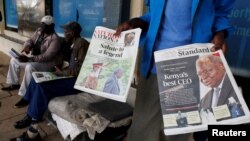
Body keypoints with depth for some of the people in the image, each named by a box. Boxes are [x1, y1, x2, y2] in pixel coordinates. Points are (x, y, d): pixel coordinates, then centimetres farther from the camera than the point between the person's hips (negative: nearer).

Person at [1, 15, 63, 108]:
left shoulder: (54, 39, -24)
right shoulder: (39, 31, 2)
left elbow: (47, 57, -29)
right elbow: (31, 40, 14)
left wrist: (28, 59, -32)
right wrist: (27, 45, -12)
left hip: (47, 63, -9)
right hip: (35, 58, 10)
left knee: (29, 67, -36)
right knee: (14, 60, 12)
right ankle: (14, 84, 27)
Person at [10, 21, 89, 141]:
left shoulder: (81, 43, -14)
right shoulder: (74, 44, 17)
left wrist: (62, 72, -13)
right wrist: (61, 70, 2)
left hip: (77, 81, -10)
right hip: (70, 77, 10)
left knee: (42, 86, -23)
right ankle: (30, 116, 6)